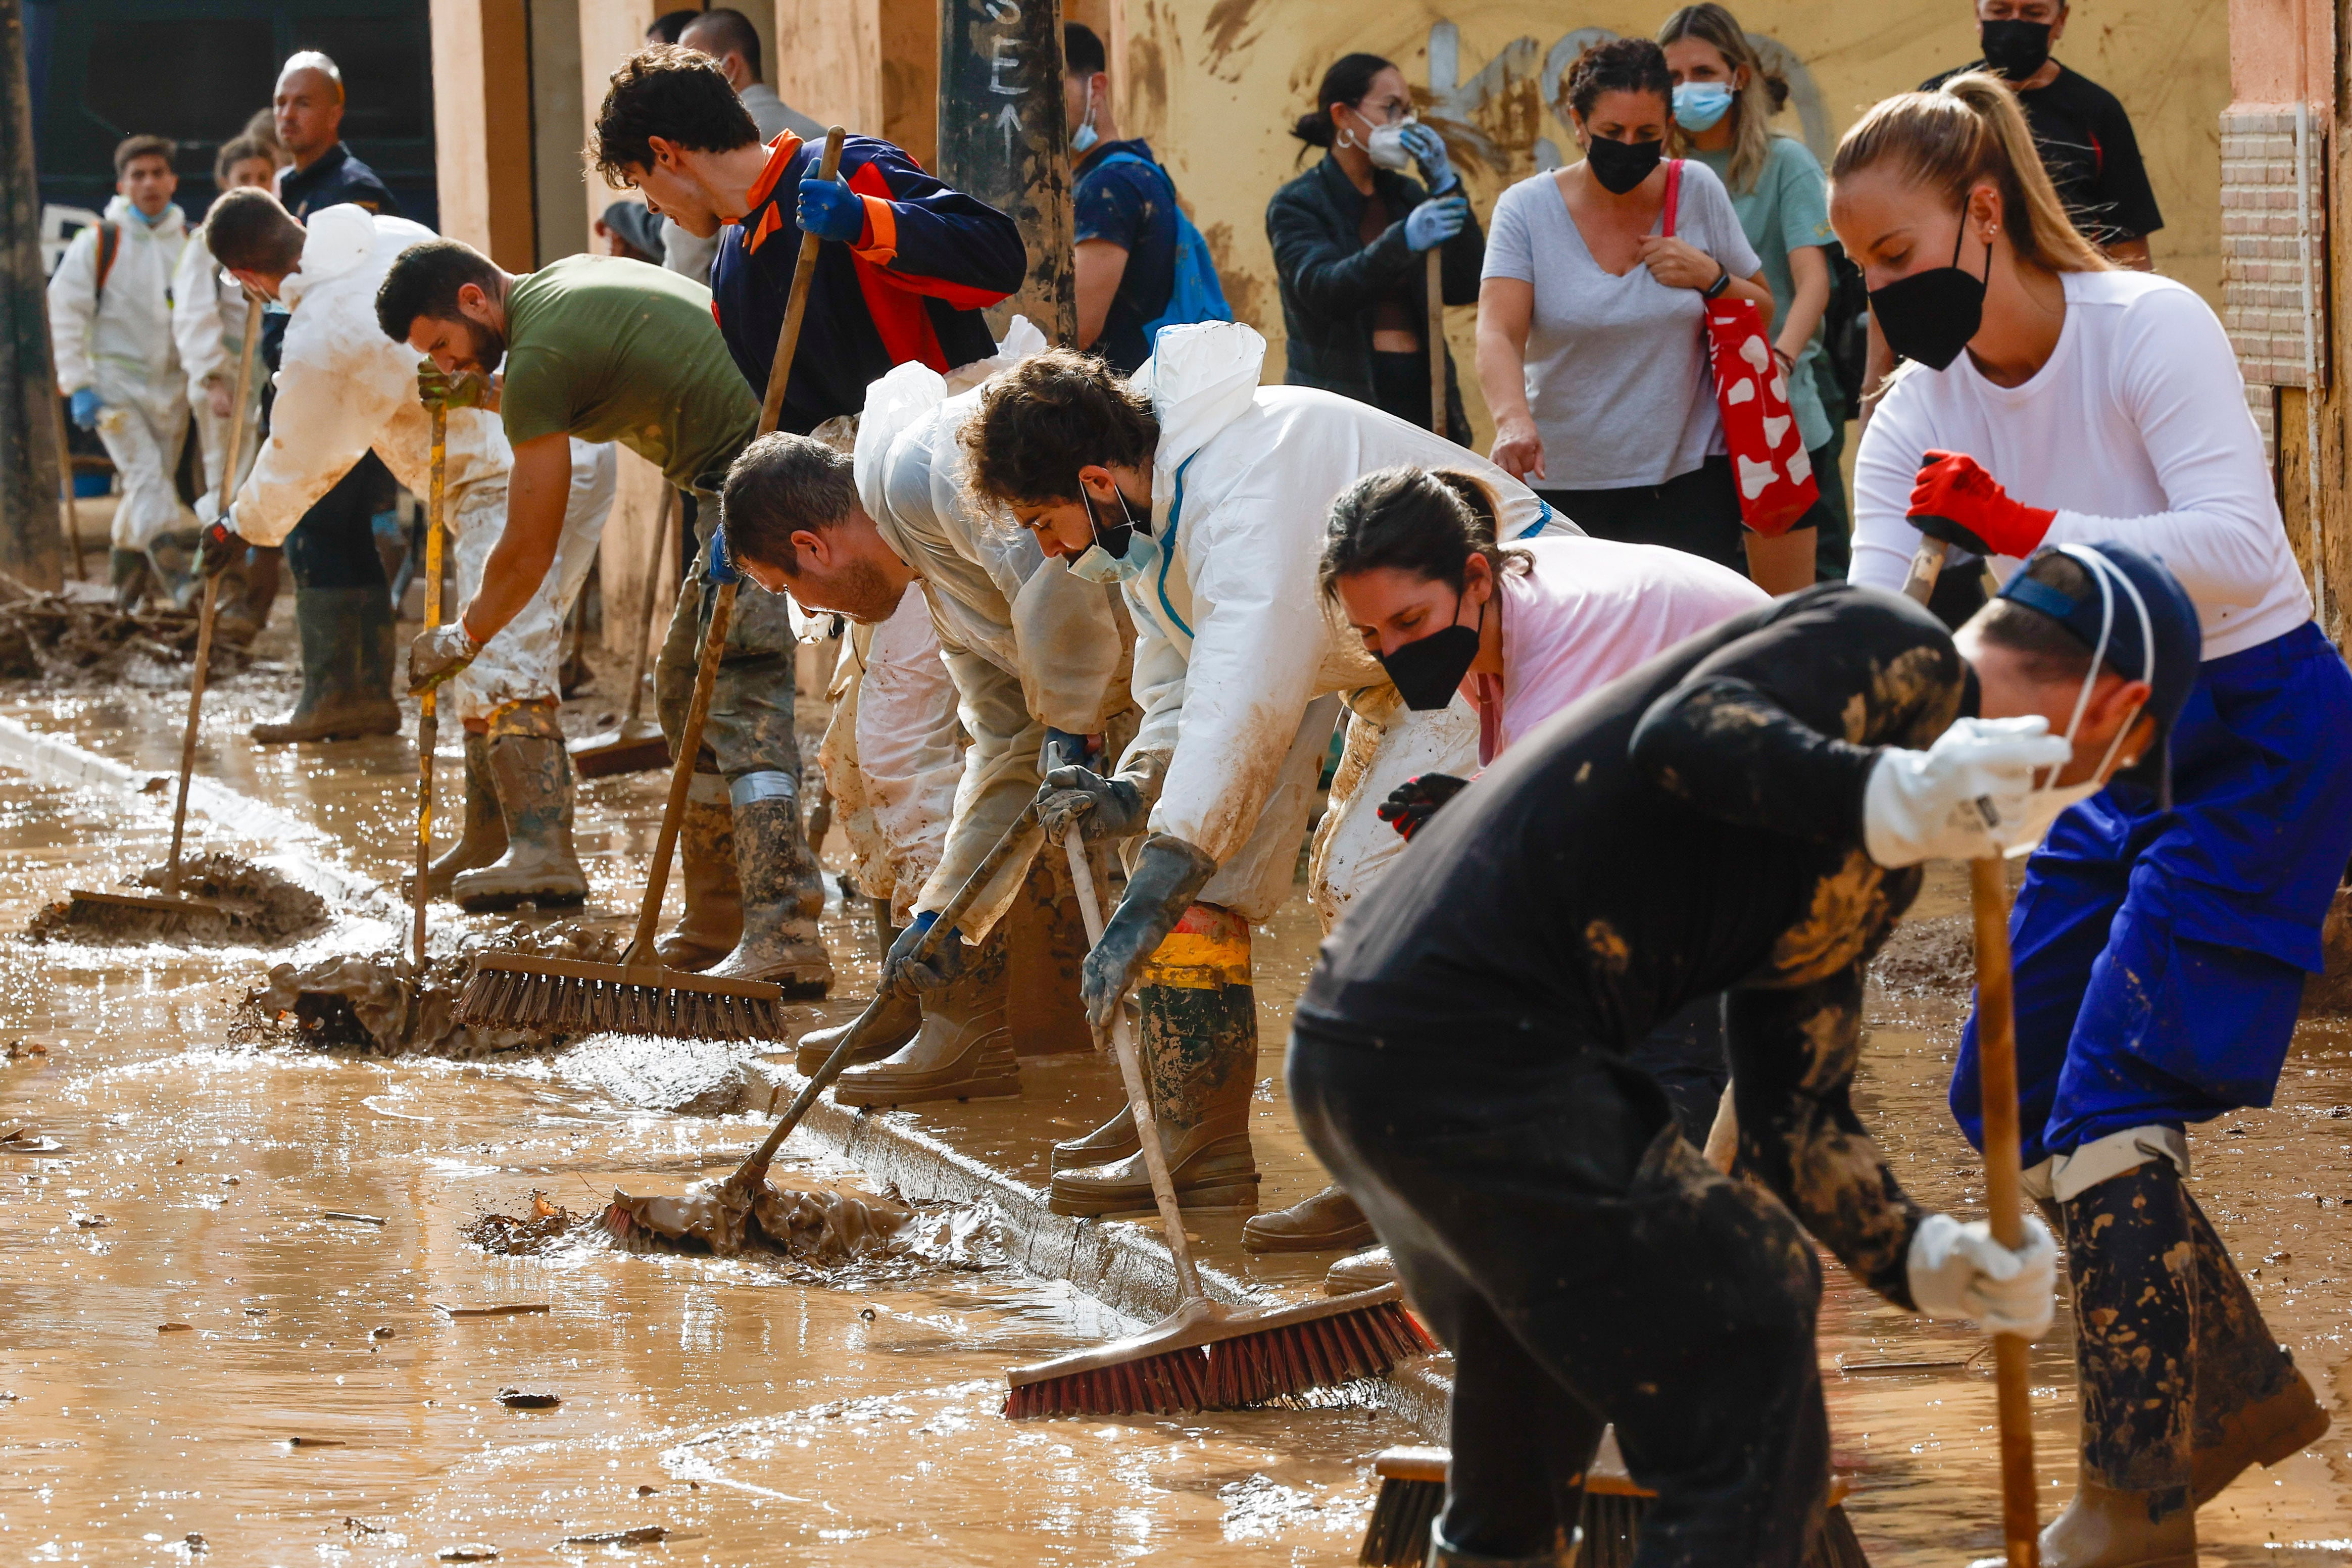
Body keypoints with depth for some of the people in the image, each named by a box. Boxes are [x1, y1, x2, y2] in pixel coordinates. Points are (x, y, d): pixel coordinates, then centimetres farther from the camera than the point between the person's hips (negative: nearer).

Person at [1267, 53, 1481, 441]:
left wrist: (1445, 187, -1)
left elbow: (1464, 288, 7)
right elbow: (1322, 288, -17)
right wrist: (1403, 241, -31)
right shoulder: (1296, 205, 2)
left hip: (1420, 402, 5)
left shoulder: (1405, 196, 17)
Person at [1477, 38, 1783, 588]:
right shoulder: (1527, 209, -4)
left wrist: (1710, 277, -9)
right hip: (1564, 481, 0)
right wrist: (1513, 420, -36)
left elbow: (1762, 314, 13)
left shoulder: (1697, 192, 2)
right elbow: (1498, 334, -17)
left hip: (1688, 479, 0)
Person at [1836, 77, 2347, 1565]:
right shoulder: (1921, 413, -1)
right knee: (2013, 1091, 7)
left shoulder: (2147, 327, -19)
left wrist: (2029, 532, -41)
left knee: (2111, 1097, -16)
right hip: (2122, 753, 8)